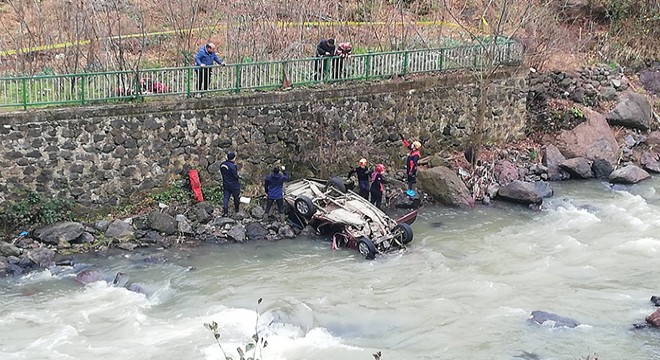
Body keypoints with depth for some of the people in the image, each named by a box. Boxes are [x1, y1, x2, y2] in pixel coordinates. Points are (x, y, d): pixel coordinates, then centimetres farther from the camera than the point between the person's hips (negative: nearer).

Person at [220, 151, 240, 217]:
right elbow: (235, 176, -22)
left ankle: (225, 211, -1)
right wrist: (238, 177, -1)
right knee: (236, 197, 16)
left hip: (225, 184, 5)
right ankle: (236, 209, 32)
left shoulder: (222, 164, -4)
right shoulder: (232, 166, -27)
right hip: (234, 185, -5)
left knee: (225, 197, 8)